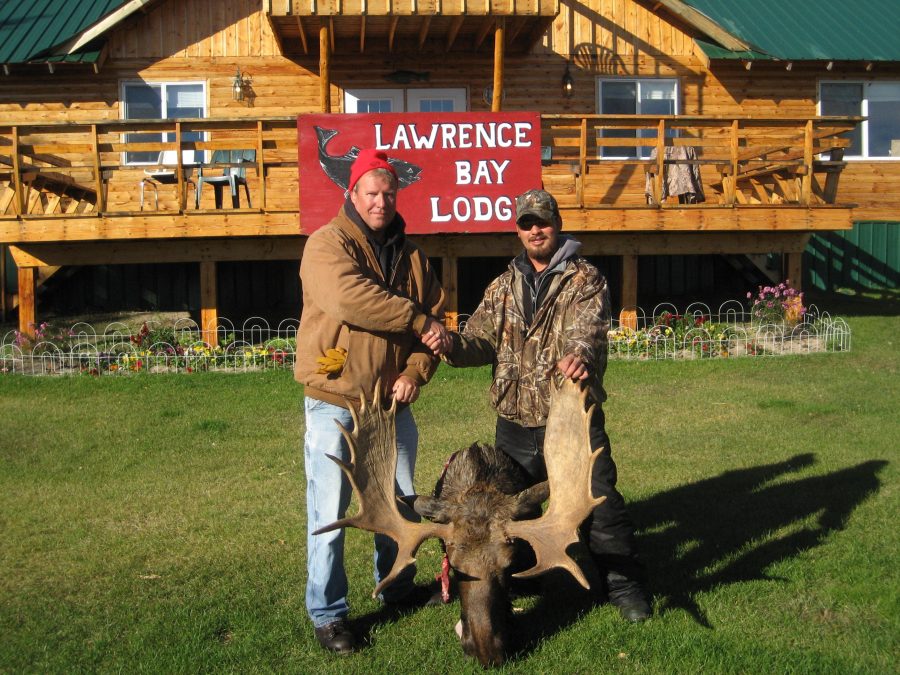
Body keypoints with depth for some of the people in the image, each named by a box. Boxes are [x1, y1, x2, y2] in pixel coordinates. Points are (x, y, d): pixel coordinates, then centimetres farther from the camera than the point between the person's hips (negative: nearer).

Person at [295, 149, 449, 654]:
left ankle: (398, 589, 38)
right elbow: (350, 298, -27)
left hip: (393, 402, 6)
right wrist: (418, 319, -19)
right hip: (335, 403, -6)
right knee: (330, 512, 0)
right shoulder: (328, 243, -9)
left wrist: (417, 370, -9)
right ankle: (327, 613, 15)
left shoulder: (411, 255, 10)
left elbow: (437, 318, 8)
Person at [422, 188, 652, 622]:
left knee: (599, 503, -1)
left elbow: (587, 329, -21)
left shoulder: (585, 279, -2)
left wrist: (578, 354, -44)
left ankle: (625, 586, 18)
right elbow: (482, 341, 5)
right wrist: (451, 346, -18)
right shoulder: (503, 287, 13)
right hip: (515, 422, 5)